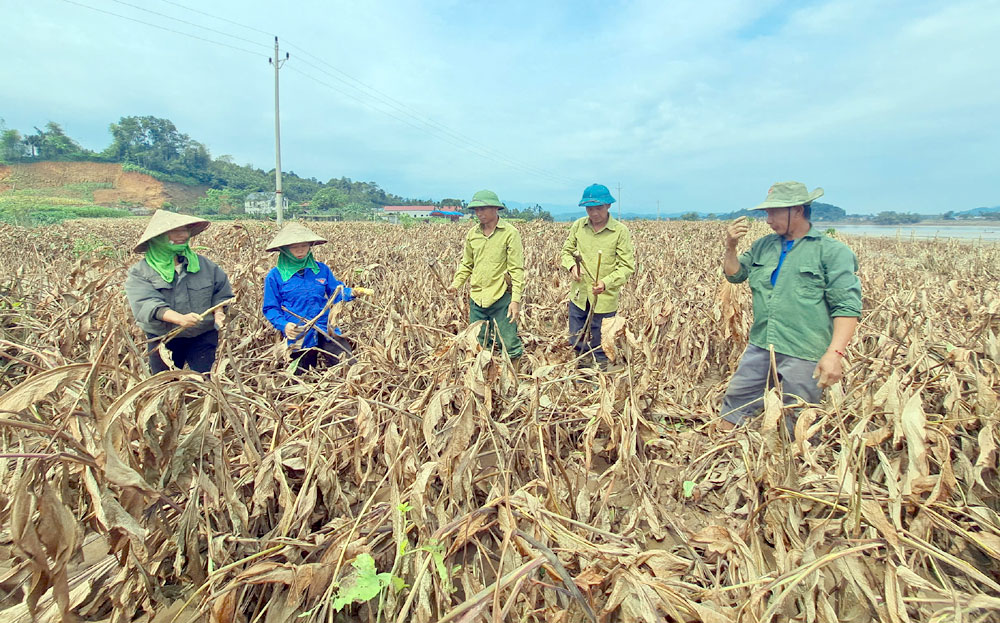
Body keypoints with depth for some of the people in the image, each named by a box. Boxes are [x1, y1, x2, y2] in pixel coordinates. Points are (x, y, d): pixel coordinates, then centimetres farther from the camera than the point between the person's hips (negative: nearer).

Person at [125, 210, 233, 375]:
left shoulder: (204, 264, 4)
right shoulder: (140, 272, -4)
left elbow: (221, 291, 12)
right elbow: (145, 304, -18)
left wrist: (218, 312, -9)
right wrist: (180, 319, -34)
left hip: (203, 337, 1)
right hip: (163, 340, 0)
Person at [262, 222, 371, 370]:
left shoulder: (322, 269, 5)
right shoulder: (275, 276, -3)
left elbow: (337, 292, 9)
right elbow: (270, 308, 0)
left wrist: (352, 292, -14)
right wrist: (284, 325, -18)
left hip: (327, 331, 2)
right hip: (298, 337, -1)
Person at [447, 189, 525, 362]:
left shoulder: (510, 233, -6)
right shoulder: (472, 234, 9)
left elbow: (517, 269, -8)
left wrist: (516, 299, -15)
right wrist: (456, 283, 1)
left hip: (501, 298, -5)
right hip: (476, 298, 5)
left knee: (509, 347, -2)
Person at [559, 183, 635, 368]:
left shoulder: (620, 231, -11)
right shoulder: (578, 225, -1)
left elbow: (627, 267, -11)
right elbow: (567, 251, 11)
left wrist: (606, 283, -27)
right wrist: (571, 266, -12)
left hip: (605, 300, -4)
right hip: (579, 296, 4)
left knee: (600, 350, 10)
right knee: (577, 344, 18)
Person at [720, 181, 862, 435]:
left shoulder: (833, 251, -5)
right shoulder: (763, 245, 12)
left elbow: (847, 306, -11)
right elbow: (735, 275, 20)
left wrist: (835, 353, -22)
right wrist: (731, 247, 1)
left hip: (804, 355, -5)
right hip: (760, 347, 5)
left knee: (799, 426, 7)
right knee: (734, 405, 10)